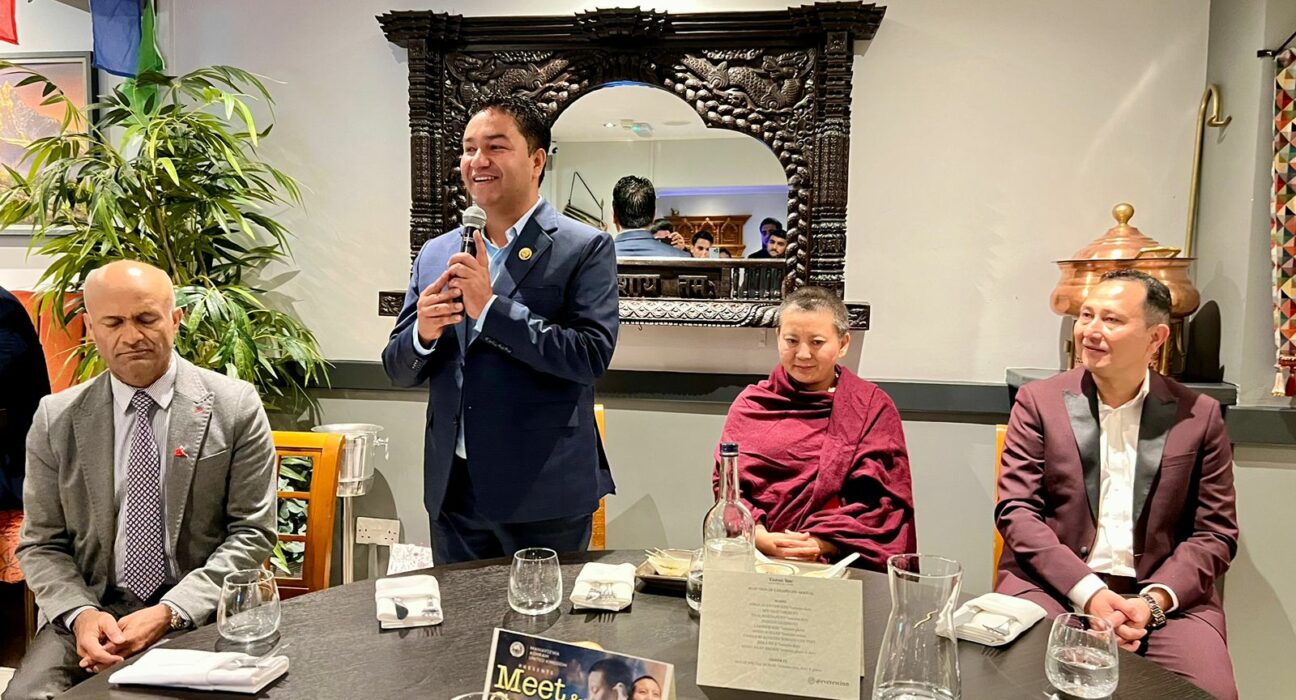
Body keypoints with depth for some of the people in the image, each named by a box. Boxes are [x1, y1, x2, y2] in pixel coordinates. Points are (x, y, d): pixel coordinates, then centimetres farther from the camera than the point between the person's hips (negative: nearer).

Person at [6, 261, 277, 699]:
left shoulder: (235, 406, -3)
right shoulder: (56, 418, 6)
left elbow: (252, 533, -3)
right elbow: (42, 544, 9)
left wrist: (171, 612, -14)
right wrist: (79, 613, -11)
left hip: (200, 614, -2)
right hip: (94, 611, 2)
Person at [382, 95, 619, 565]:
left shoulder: (585, 248, -6)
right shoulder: (435, 254, 9)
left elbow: (592, 355, -17)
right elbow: (398, 369, 10)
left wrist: (491, 308, -21)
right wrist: (422, 332, -13)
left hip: (543, 493, -5)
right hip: (453, 490, 5)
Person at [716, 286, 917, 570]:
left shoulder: (873, 407, 9)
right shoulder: (750, 404, 15)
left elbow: (879, 499, 1)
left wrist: (820, 544, -14)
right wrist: (762, 539, -12)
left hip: (837, 560, -1)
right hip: (753, 554, 2)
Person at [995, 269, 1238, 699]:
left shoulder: (1199, 416, 6)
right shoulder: (1039, 401, 3)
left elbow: (1215, 533, 6)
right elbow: (1016, 511, -2)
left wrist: (1154, 601, -10)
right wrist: (1087, 591, -14)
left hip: (1167, 594, 1)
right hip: (1054, 584, -1)